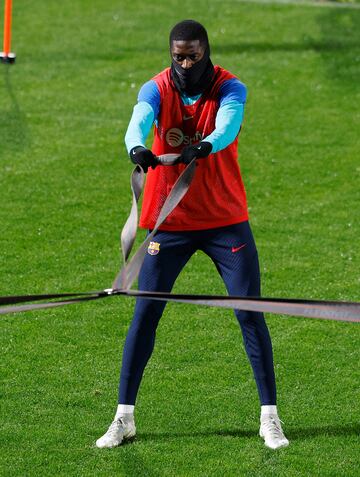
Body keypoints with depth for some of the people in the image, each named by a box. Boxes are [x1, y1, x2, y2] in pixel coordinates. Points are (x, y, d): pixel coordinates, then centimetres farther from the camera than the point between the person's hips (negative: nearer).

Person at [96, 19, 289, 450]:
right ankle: (124, 418, 8)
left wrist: (205, 146, -54)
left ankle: (270, 416, 6)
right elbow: (138, 123, -29)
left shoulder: (229, 89, -10)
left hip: (225, 220, -1)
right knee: (145, 312, -1)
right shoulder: (157, 89, -8)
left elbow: (227, 128, -31)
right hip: (169, 221, 1)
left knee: (249, 313, -3)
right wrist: (137, 147, -54)